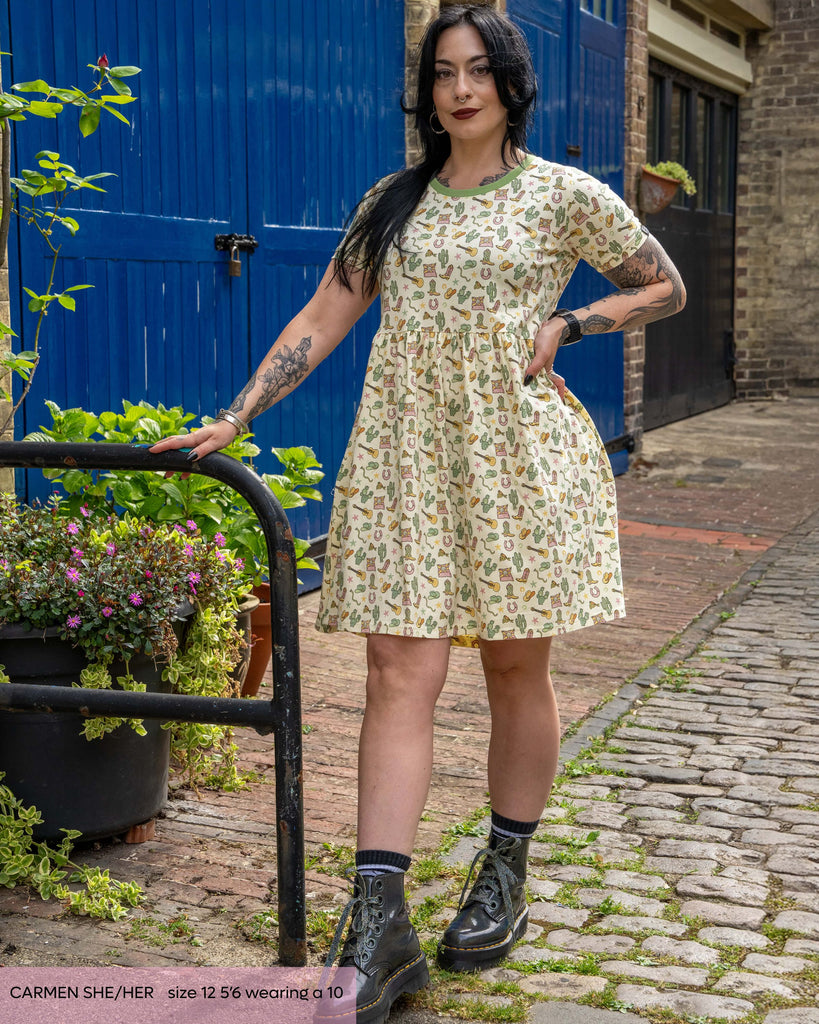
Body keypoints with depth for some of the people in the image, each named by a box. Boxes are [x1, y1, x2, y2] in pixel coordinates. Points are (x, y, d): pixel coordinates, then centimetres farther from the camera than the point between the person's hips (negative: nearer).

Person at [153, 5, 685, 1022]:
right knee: (399, 676, -6)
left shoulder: (566, 195, 4)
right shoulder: (393, 203, 12)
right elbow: (321, 319, 11)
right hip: (406, 454, 2)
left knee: (516, 668, 6)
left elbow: (664, 287, 13)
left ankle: (507, 875, 24)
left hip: (519, 455, -2)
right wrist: (234, 419, 3)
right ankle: (380, 921, -7)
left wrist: (566, 324, -2)